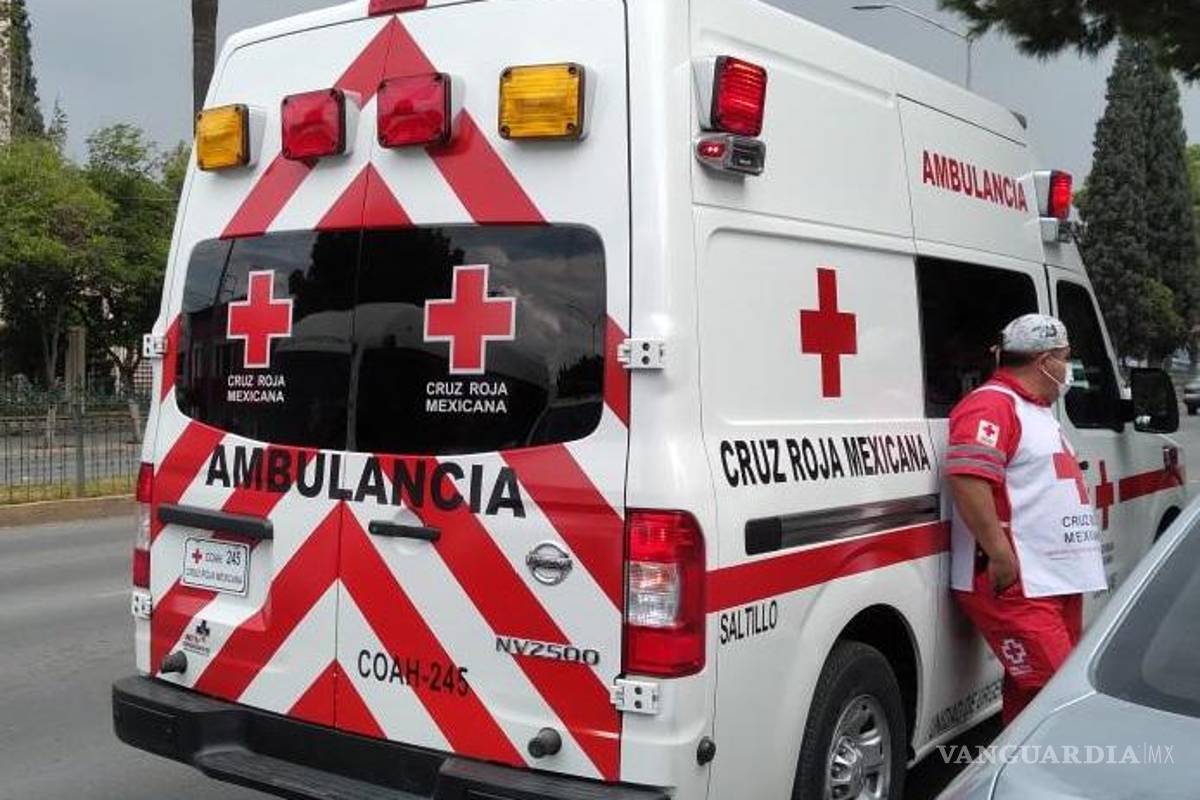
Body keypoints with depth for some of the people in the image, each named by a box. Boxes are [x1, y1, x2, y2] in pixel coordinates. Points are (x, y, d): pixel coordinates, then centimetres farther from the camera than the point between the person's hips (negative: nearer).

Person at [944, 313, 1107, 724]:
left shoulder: (1038, 410, 23)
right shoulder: (991, 405, -12)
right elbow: (966, 478, -26)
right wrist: (1001, 556, -26)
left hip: (1058, 581, 10)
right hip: (1015, 584, -10)